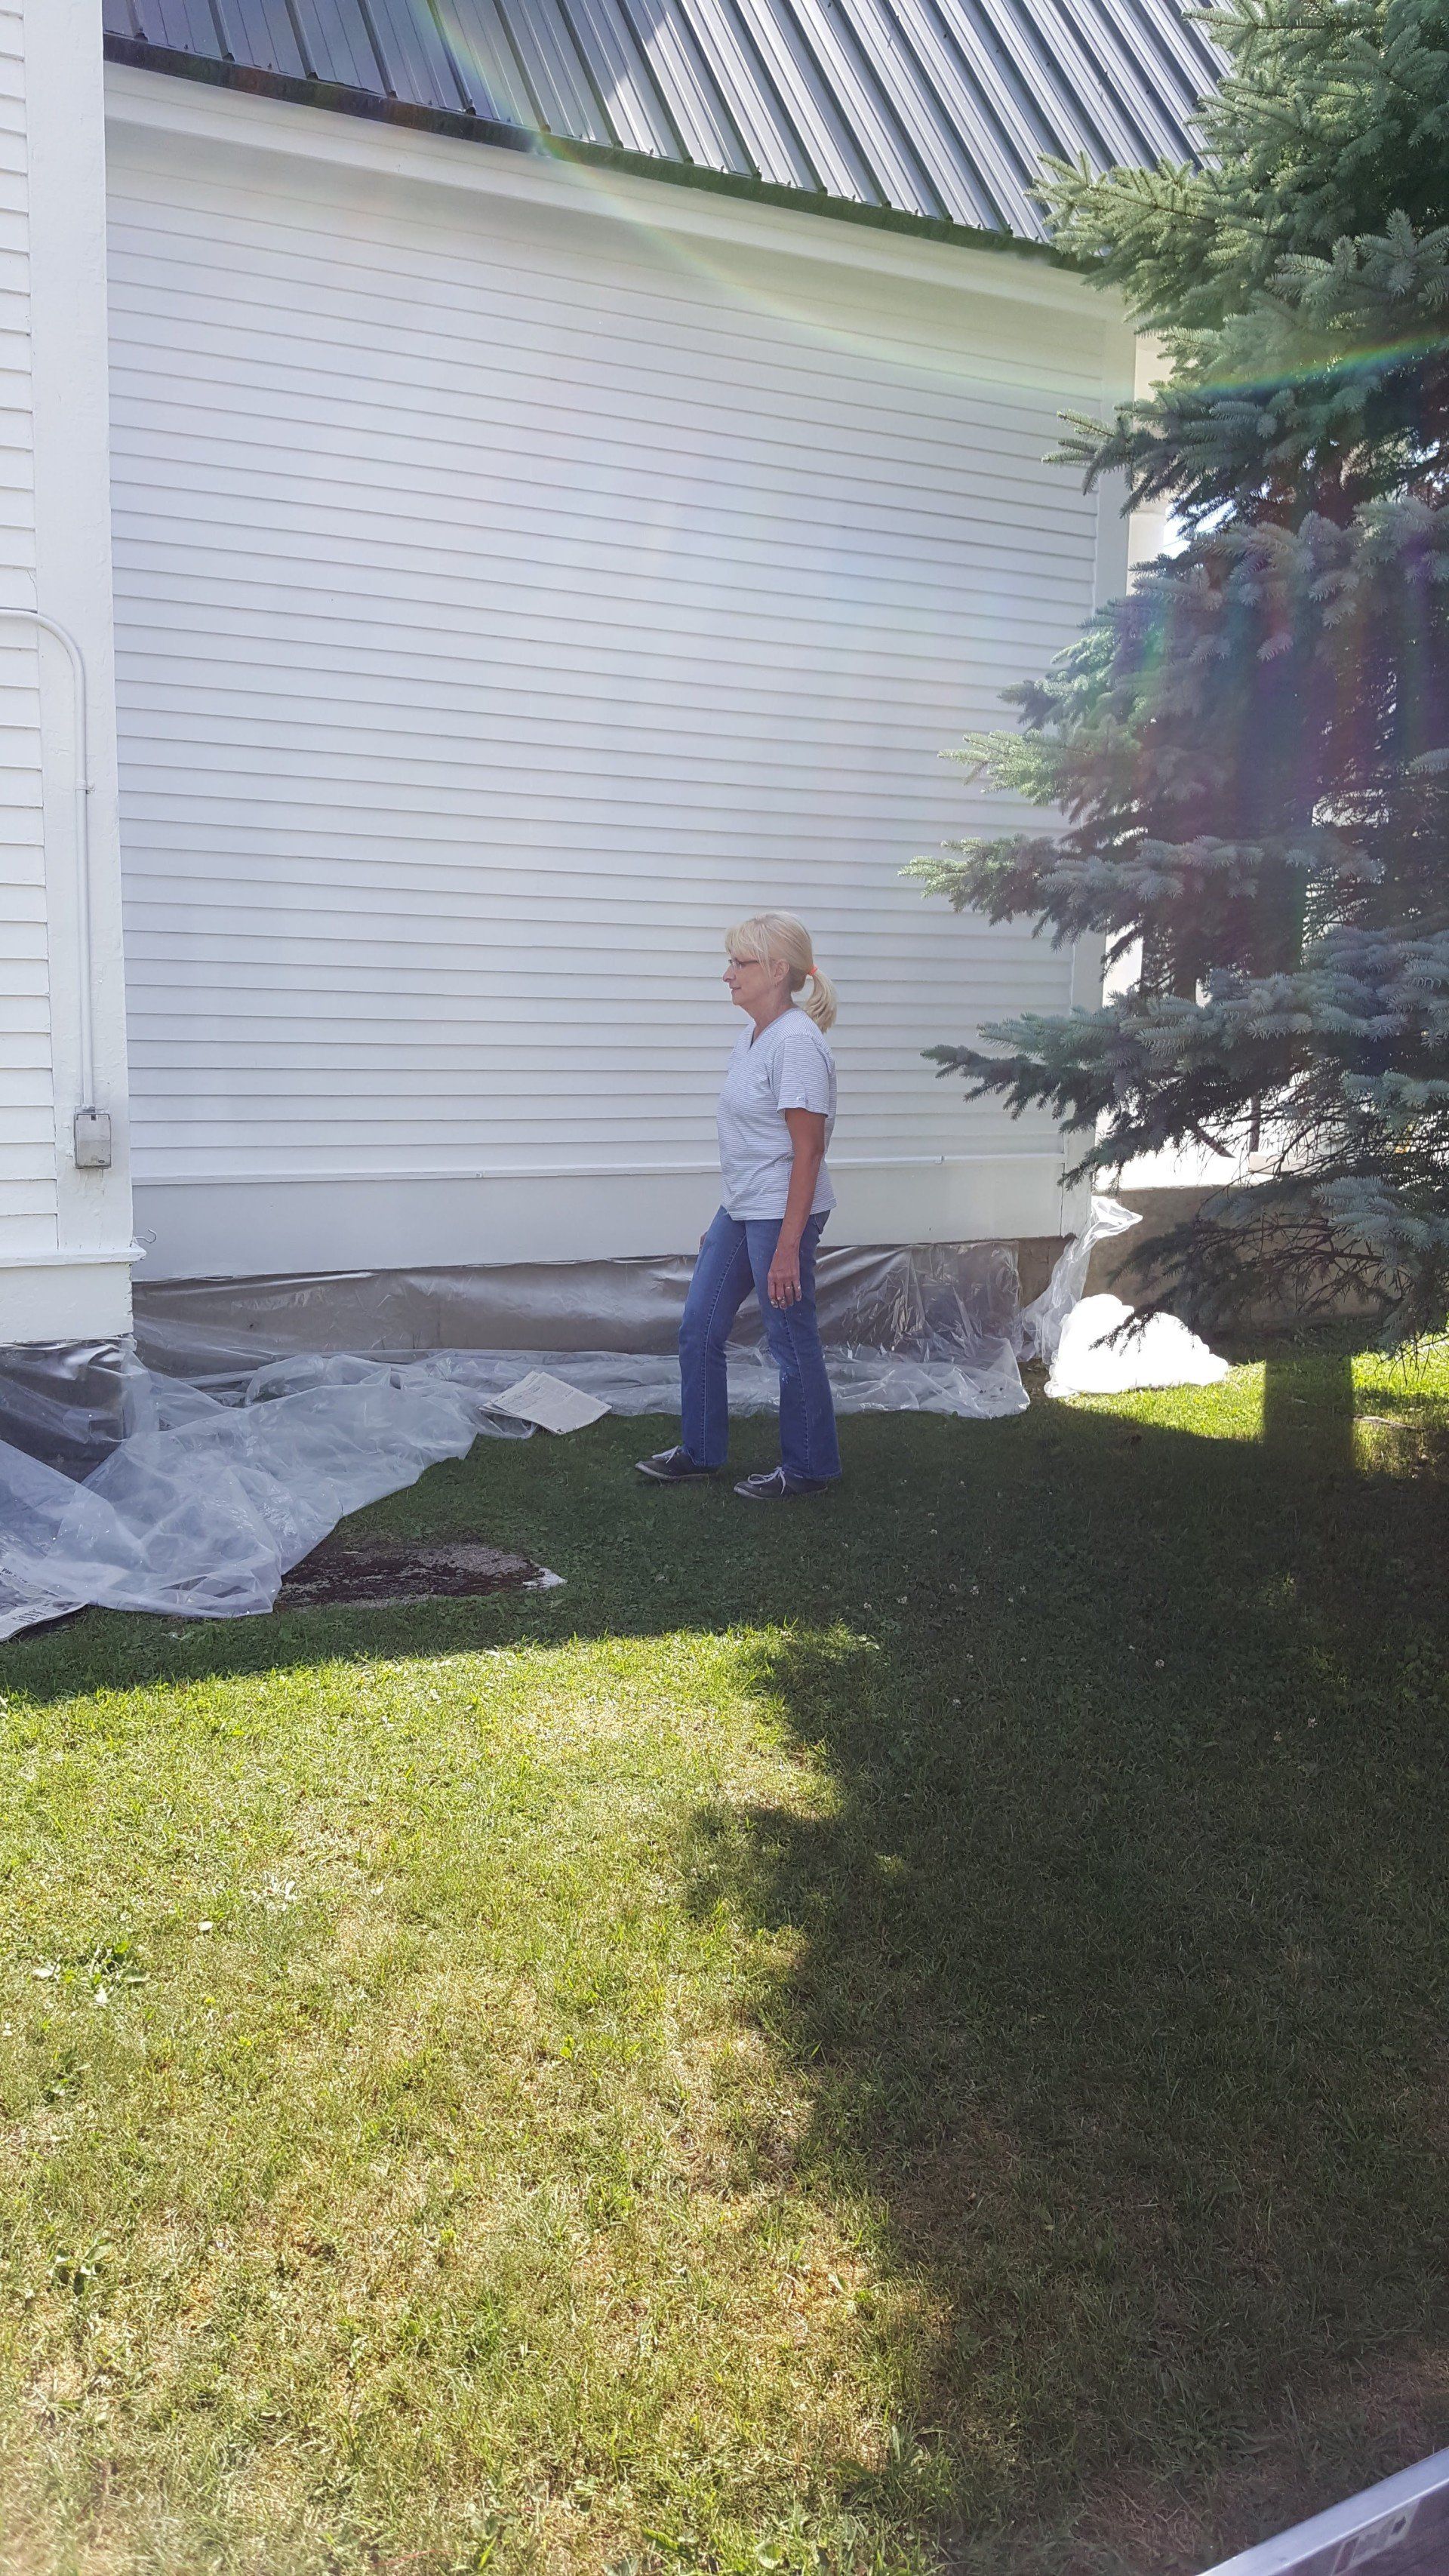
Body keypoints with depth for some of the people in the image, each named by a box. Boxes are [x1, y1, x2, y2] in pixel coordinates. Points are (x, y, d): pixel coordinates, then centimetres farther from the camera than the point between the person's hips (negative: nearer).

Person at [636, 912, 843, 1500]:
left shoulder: (797, 1042, -18)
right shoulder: (751, 1038, 11)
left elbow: (808, 1151, -20)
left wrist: (788, 1246, -22)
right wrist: (724, 1221, 21)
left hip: (782, 1213, -10)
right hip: (741, 1210, 10)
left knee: (792, 1342, 3)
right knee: (699, 1329, 14)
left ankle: (808, 1467, 18)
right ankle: (700, 1451, 28)